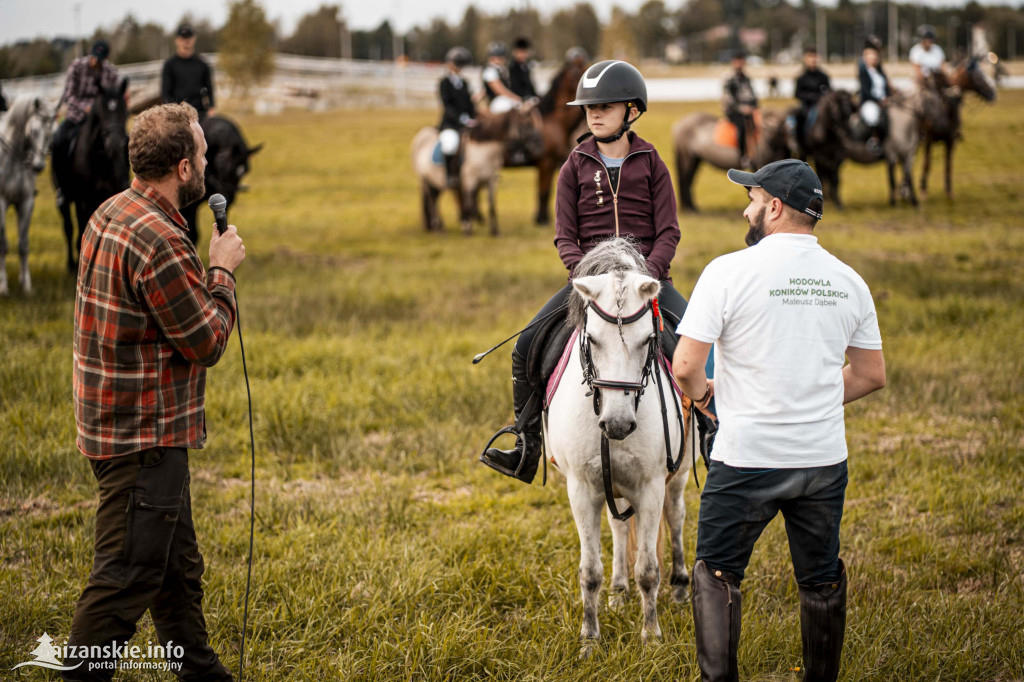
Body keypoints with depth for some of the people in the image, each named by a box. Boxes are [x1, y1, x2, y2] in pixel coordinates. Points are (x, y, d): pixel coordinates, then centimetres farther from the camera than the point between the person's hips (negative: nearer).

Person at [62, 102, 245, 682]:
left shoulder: (113, 214, 7)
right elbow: (208, 342, -16)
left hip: (121, 424, 11)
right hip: (144, 434, -11)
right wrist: (222, 272, -6)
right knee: (129, 574, -5)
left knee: (178, 565, 21)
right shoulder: (160, 242, -24)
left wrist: (209, 270, 8)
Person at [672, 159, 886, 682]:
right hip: (825, 460, 4)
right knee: (821, 581, 17)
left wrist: (700, 392, 5)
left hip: (747, 461, -4)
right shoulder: (849, 281, 3)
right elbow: (871, 375, 10)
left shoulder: (730, 271, -12)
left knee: (717, 574, 11)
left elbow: (685, 365, -16)